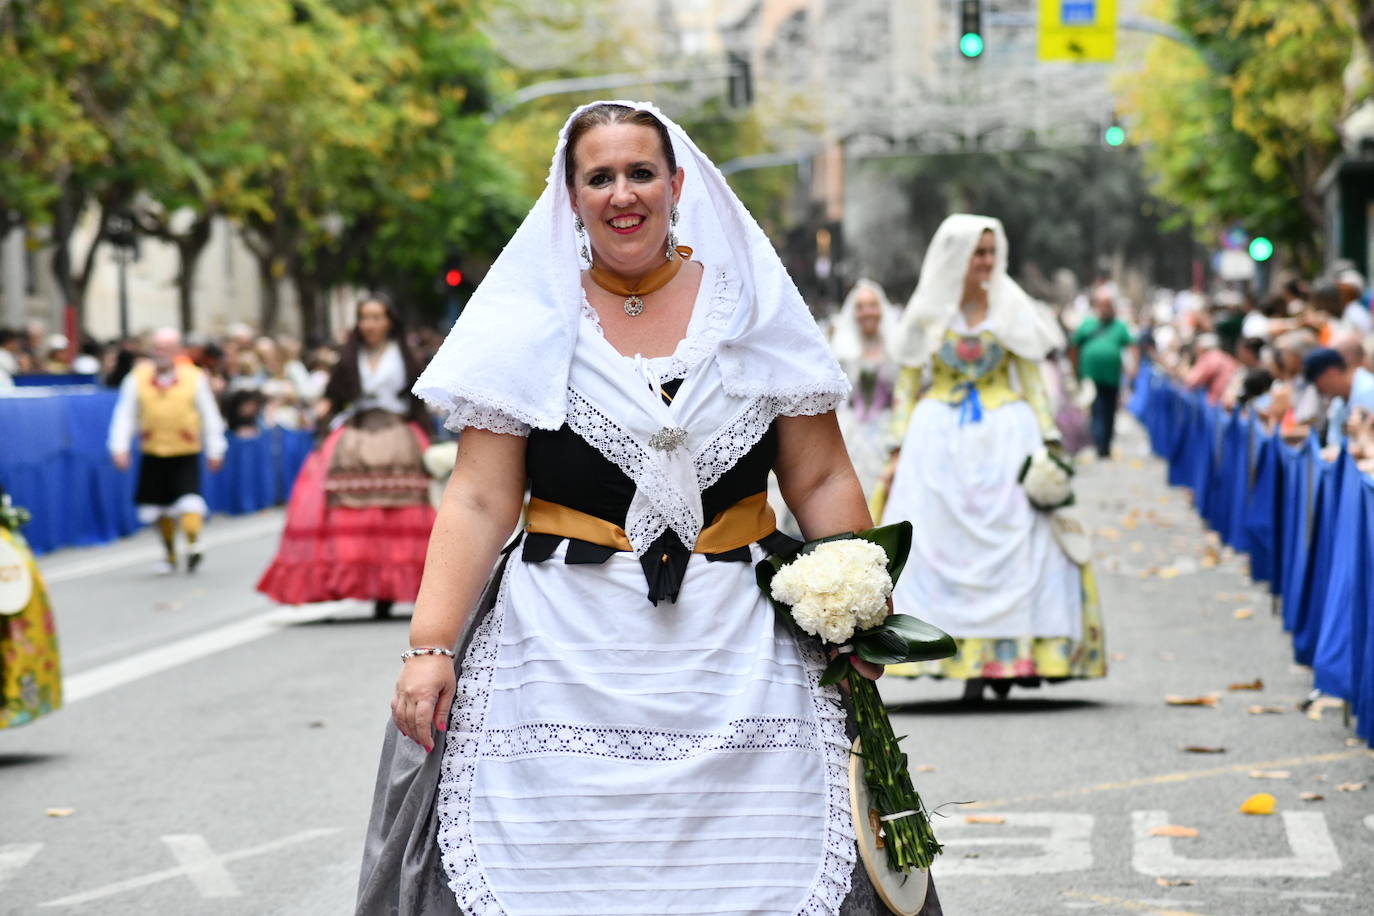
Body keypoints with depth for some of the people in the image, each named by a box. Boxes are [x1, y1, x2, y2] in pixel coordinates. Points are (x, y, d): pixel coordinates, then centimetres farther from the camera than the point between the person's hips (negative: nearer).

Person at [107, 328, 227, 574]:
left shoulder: (194, 378, 0)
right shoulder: (136, 379, 1)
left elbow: (209, 415, 7)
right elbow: (125, 415, 4)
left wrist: (215, 450, 8)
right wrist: (120, 446, -4)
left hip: (186, 454, -2)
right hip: (152, 454, 2)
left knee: (188, 502, -20)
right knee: (161, 508, 10)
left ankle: (193, 543, -21)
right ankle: (170, 555, 23)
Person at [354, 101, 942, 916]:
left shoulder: (752, 307, 7)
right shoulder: (531, 322, 4)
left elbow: (822, 481, 8)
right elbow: (480, 502, 0)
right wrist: (431, 646, -9)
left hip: (740, 650, 1)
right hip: (568, 653, -1)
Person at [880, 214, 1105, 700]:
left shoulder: (1010, 309, 7)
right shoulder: (928, 313, 6)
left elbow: (1031, 381, 9)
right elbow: (908, 386, 9)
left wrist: (1049, 438, -1)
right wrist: (900, 449, 1)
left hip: (1004, 437, 0)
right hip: (940, 438, 0)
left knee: (1011, 543, -8)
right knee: (944, 546, -5)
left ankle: (1008, 654, -5)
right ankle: (971, 660, -3)